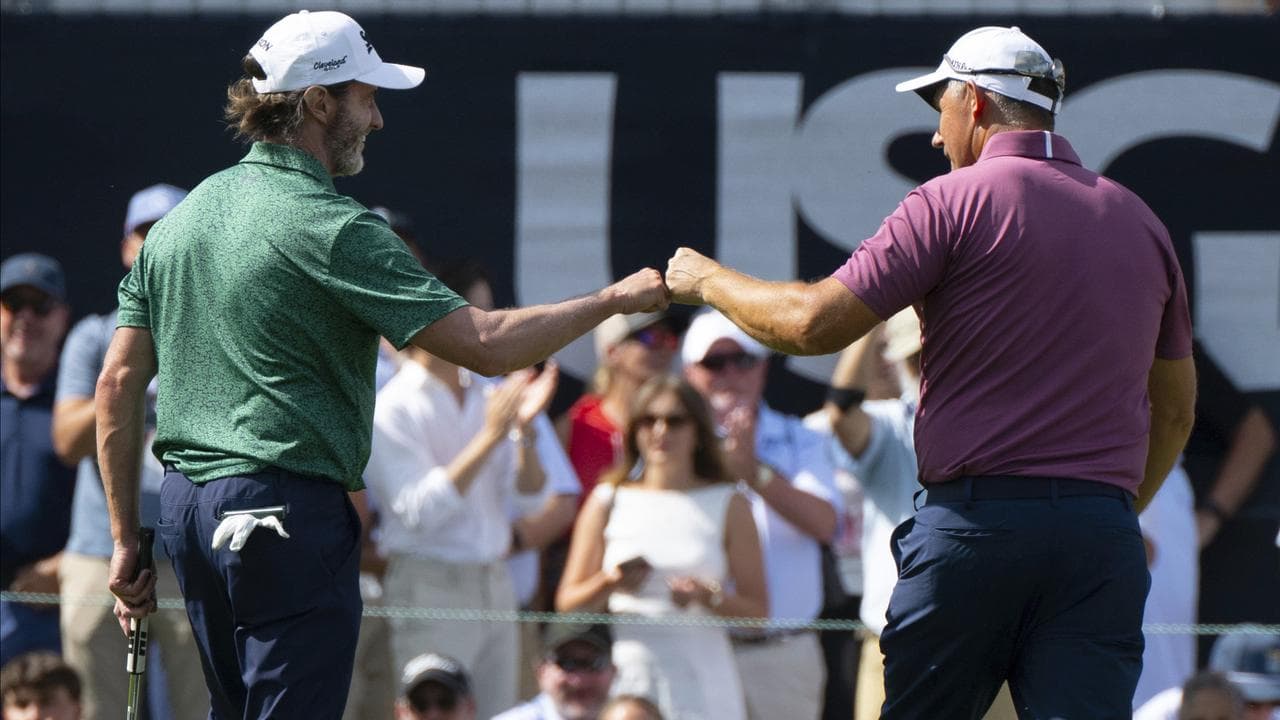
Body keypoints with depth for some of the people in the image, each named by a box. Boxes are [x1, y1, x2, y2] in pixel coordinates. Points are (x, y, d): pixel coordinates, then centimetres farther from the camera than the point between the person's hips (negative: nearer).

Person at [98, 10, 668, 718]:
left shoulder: (181, 217, 12)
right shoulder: (331, 228, -12)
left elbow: (118, 383, 12)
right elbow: (486, 345, -16)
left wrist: (126, 539, 17)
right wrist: (615, 299, -3)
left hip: (184, 502, 8)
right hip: (287, 512, -8)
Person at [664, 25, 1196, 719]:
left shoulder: (956, 201, -2)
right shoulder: (1140, 220, 15)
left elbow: (815, 323, -6)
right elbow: (1175, 408, 22)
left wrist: (711, 281, 11)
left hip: (975, 518, -4)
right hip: (1104, 531, 4)